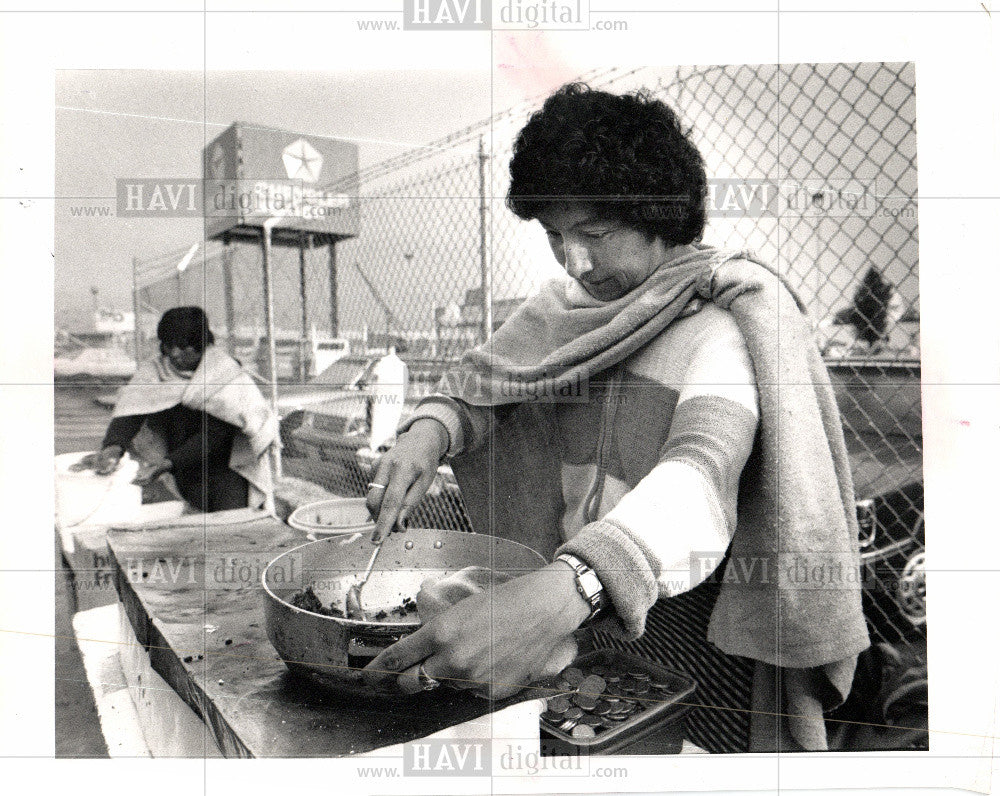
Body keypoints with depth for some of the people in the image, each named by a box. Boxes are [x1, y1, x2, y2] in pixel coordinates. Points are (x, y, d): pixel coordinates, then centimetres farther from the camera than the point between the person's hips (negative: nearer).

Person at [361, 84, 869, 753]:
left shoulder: (727, 316, -19)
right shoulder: (565, 305, 2)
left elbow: (706, 470, -36)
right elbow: (480, 381, 9)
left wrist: (569, 588, -54)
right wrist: (430, 429, -16)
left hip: (691, 623, -5)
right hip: (579, 604, 6)